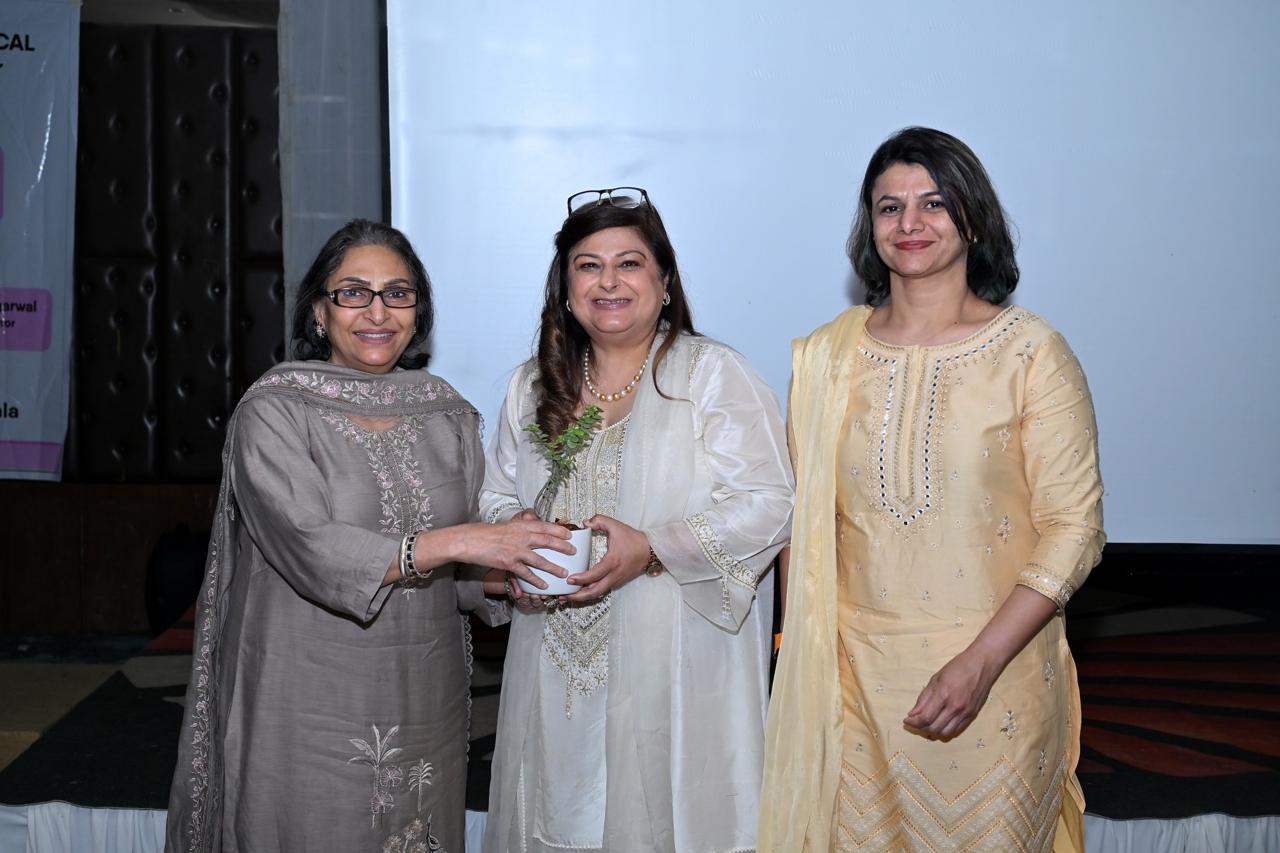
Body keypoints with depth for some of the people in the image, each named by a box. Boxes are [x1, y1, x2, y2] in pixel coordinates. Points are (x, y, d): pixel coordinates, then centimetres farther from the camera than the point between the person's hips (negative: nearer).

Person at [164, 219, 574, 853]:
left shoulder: (446, 412, 5)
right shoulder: (273, 411, -8)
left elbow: (464, 574, 8)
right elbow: (310, 549, -21)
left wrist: (512, 571, -13)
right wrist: (454, 543, -26)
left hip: (426, 697, 4)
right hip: (312, 701, -4)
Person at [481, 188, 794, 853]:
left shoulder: (713, 373, -5)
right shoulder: (533, 387, 12)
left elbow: (767, 503, -12)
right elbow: (496, 497, 18)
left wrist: (650, 550, -20)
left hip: (676, 669, -4)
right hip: (557, 668, 5)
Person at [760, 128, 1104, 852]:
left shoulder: (1030, 351, -5)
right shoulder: (826, 356, 5)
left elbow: (1074, 525, -7)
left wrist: (982, 662, -16)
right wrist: (802, 647, 3)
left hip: (997, 672, -2)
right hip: (854, 675, 2)